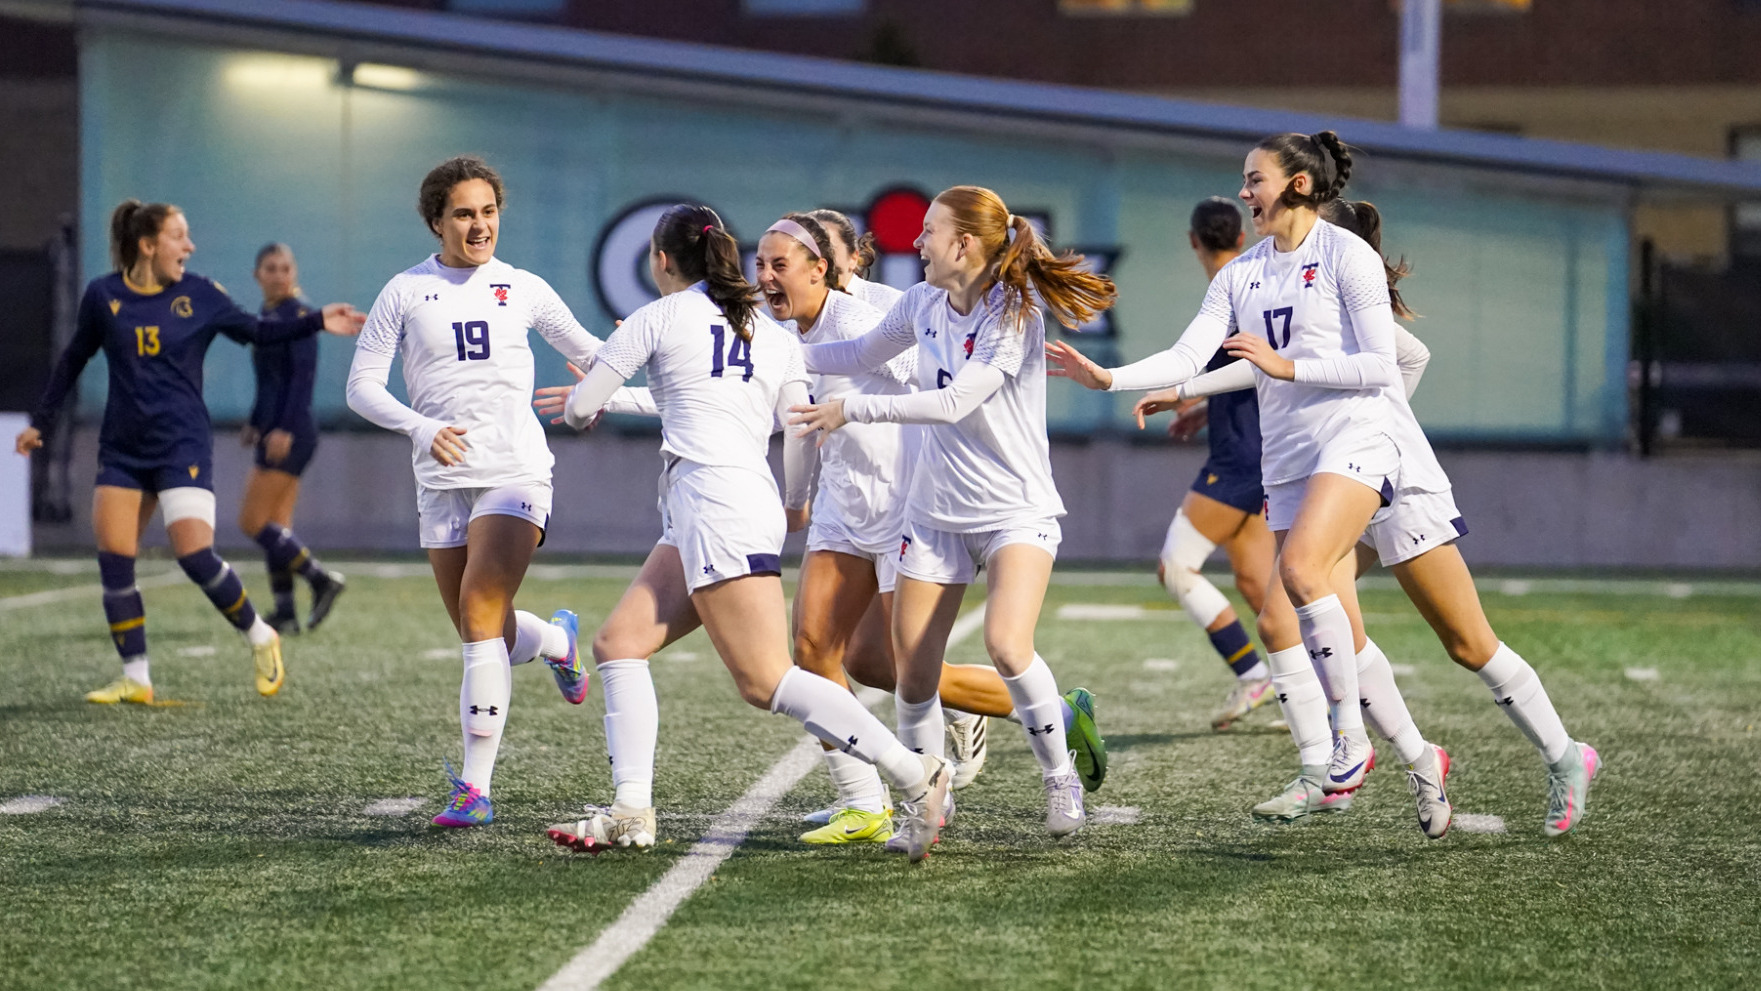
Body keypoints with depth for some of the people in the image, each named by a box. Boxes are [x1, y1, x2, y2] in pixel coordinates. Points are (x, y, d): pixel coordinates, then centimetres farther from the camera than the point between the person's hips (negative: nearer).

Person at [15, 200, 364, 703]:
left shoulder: (201, 296, -1)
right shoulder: (103, 296, 1)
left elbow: (257, 331, 9)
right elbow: (73, 360, 14)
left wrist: (318, 321, -3)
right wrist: (40, 423, 19)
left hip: (183, 447, -2)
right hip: (122, 449, 2)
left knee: (195, 555, -15)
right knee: (112, 559, -5)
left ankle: (260, 637, 8)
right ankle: (135, 677, 5)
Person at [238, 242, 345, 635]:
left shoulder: (299, 313, -11)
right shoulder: (267, 315, 15)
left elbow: (303, 374, -19)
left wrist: (285, 429, -24)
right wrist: (255, 423, 26)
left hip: (292, 435, -9)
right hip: (274, 435, 9)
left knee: (253, 522, -9)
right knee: (276, 527, 7)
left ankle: (321, 580, -5)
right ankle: (284, 613, 8)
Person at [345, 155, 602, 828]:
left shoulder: (522, 288, 8)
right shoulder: (405, 293, 4)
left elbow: (588, 351, 22)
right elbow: (362, 386, 1)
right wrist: (422, 428, -15)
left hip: (516, 472, -2)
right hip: (442, 481, 2)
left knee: (480, 611, -19)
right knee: (485, 633, 6)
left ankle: (476, 787, -18)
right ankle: (557, 640, 44)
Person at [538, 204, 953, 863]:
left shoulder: (659, 319, 3)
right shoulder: (772, 332, 18)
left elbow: (580, 408, 7)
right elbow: (803, 426, 14)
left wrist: (582, 402, 32)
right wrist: (795, 505, 33)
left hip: (712, 499, -8)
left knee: (765, 681, -13)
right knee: (619, 642, 11)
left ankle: (915, 775, -20)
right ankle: (631, 813, 3)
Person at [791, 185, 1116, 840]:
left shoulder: (1015, 312, -17)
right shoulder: (923, 303, 3)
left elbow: (955, 402, -25)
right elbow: (862, 355, 22)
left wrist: (852, 410, -22)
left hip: (1017, 510, -6)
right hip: (936, 512, 6)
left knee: (1007, 646, -25)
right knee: (913, 675, 1)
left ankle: (1061, 780, -3)